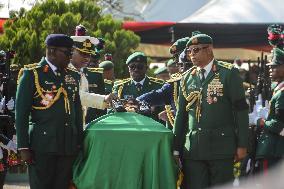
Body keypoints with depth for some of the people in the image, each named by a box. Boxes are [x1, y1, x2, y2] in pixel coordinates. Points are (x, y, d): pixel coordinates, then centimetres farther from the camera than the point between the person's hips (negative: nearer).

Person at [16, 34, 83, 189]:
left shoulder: (73, 76, 15)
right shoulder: (32, 74, -1)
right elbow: (21, 114, -4)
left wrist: (79, 143, 12)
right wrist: (23, 147, -9)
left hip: (69, 147, 5)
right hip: (42, 146, -5)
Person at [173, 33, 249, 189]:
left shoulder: (228, 73, 0)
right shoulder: (187, 78, 13)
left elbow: (241, 110, -2)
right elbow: (181, 115, 15)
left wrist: (242, 145, -6)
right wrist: (176, 149, 11)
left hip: (221, 147, -4)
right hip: (192, 149, 4)